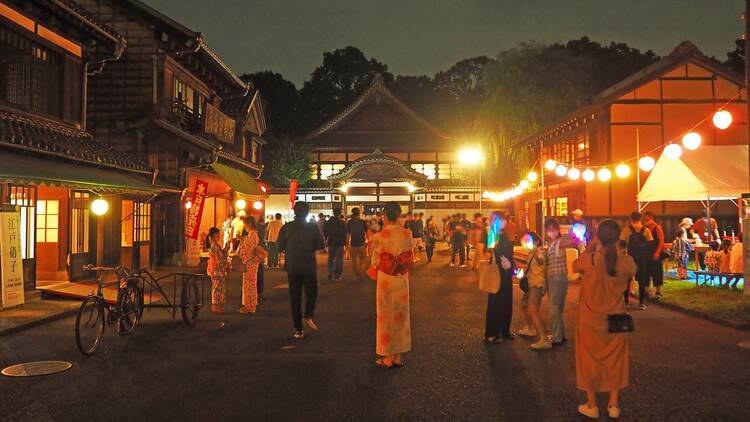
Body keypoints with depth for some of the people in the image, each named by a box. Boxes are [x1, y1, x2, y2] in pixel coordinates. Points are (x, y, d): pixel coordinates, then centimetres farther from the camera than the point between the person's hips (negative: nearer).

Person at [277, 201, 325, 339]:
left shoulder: (287, 227, -5)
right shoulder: (313, 227, -7)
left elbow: (279, 247, -2)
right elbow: (321, 245, -1)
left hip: (292, 267, 1)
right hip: (309, 266, -1)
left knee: (295, 297, 8)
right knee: (311, 292, 18)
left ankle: (298, 329, 8)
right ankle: (309, 315, -7)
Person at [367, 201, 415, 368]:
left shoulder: (380, 236, -15)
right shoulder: (407, 234, -5)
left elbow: (376, 261, -8)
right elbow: (410, 259, 2)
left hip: (386, 279, -3)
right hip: (403, 279, 3)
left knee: (386, 315, 8)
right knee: (401, 314, 14)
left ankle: (388, 357, 15)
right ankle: (399, 355, 22)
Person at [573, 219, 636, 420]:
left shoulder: (589, 259, -21)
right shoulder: (626, 261, -14)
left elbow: (575, 266, 1)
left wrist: (589, 250, 6)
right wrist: (619, 252, 8)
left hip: (591, 319, -2)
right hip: (616, 318, 3)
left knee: (590, 358, 13)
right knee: (615, 358, 18)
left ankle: (591, 405, 22)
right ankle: (613, 405, 28)